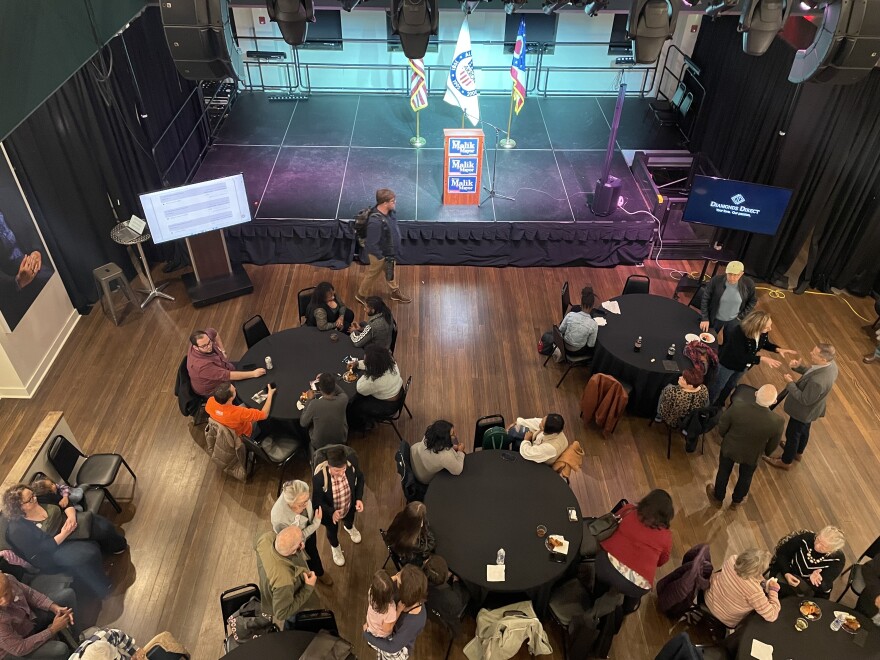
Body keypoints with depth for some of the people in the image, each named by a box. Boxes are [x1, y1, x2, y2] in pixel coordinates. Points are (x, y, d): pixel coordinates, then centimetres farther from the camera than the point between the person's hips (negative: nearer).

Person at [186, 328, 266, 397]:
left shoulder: (205, 338, -20)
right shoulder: (201, 365, -40)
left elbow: (212, 332, 6)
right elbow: (227, 376, -38)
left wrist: (222, 350, 1)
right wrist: (253, 374, -37)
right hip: (215, 390, -8)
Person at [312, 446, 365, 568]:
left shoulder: (351, 467, -31)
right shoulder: (319, 478, -40)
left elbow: (360, 477, -7)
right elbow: (317, 501, -26)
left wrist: (359, 498, -16)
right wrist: (331, 512, -41)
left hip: (349, 507, 3)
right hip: (330, 512, -2)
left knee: (349, 521, 37)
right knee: (332, 531, 30)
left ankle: (349, 528, 76)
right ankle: (335, 547, 65)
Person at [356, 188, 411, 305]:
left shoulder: (389, 212, -12)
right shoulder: (376, 221, -39)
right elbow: (371, 244, -32)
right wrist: (382, 258, -21)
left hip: (390, 251, 8)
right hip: (381, 254, -8)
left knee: (391, 271, 28)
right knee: (372, 274, 16)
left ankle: (395, 293, 51)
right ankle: (361, 295, 40)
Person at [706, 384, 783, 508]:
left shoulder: (737, 406, -35)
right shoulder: (777, 422, -33)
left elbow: (722, 427, -17)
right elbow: (773, 445, -11)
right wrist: (766, 452, 13)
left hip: (729, 447, 0)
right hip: (752, 455, 0)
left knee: (723, 472, 28)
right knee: (745, 477, 30)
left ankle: (718, 498, 52)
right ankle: (737, 500, 56)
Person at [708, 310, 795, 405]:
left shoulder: (764, 332, -21)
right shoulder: (738, 333, -40)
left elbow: (765, 343, 3)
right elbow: (740, 356, -36)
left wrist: (778, 349, -15)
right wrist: (761, 359, -39)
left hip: (743, 365, 6)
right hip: (728, 363, -6)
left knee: (730, 386, 27)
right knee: (718, 386, 16)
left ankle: (718, 406, 51)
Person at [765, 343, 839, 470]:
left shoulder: (818, 381, -45)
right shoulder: (830, 363, -18)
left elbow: (805, 400, -30)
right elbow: (811, 371, 2)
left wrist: (790, 383, -23)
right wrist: (799, 366, -14)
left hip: (803, 411, -8)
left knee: (792, 434, 17)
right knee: (804, 430, 32)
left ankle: (785, 462, 41)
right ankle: (798, 453, 59)